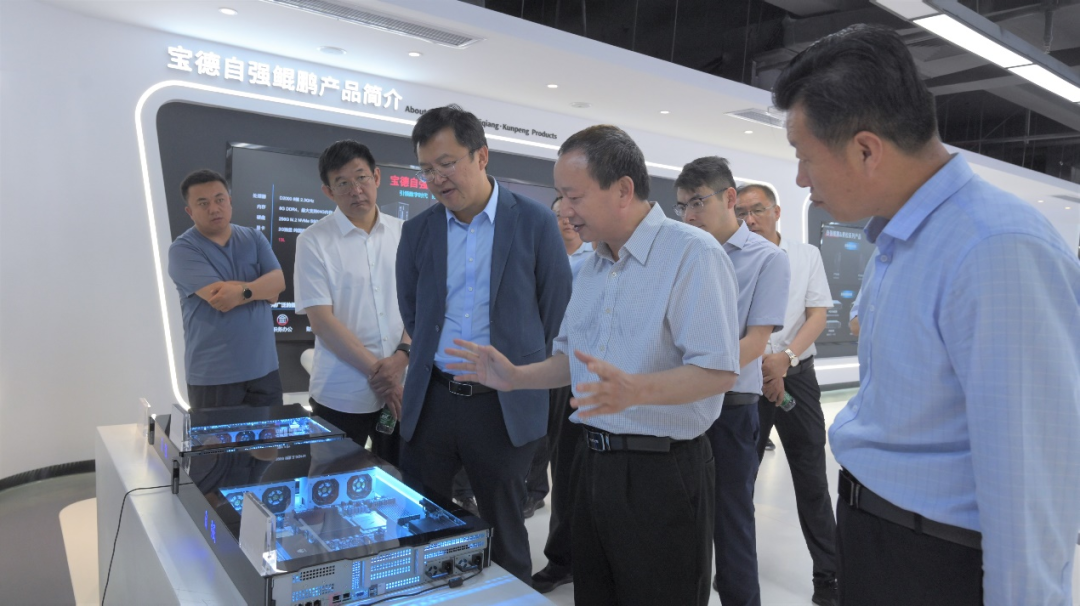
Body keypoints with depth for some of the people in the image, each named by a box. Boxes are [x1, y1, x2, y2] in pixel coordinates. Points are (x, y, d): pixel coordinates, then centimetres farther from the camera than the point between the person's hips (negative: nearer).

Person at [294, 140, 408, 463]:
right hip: (341, 396, -3)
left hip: (401, 387, 3)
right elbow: (321, 319, -10)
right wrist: (376, 370, -13)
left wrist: (402, 356, -11)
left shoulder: (404, 233, 4)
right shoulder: (314, 241, -6)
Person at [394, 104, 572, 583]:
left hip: (504, 405, -3)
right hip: (431, 399, 3)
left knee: (504, 531, 13)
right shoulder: (417, 231, 4)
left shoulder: (534, 222, -6)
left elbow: (558, 310, 0)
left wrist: (523, 370, 4)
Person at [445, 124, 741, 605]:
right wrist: (516, 377, 4)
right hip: (594, 459, 8)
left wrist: (636, 390, -35)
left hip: (663, 470, -7)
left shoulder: (693, 252, -15)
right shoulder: (593, 264, 12)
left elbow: (718, 371, -21)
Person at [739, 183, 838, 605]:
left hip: (797, 374, 1)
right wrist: (762, 364, -12)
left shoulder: (807, 255, 6)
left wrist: (786, 356, -13)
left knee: (812, 480, 5)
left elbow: (818, 315, 1)